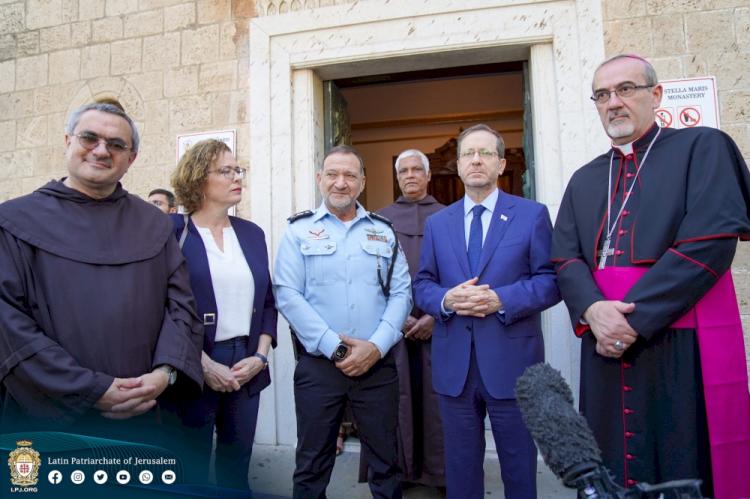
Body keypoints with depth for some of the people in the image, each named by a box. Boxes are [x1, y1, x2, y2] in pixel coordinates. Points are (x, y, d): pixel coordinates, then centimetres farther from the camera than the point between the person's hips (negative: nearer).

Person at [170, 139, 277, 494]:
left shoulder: (252, 233, 9)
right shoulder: (174, 232, -6)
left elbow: (267, 301, 10)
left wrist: (260, 356, -2)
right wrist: (204, 364, -14)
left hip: (246, 366, 5)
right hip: (194, 368, -4)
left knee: (237, 464, 17)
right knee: (191, 468, 10)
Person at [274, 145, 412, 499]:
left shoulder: (383, 232, 10)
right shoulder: (299, 231, 3)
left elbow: (401, 293, 3)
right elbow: (287, 296, -6)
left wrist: (376, 346, -11)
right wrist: (333, 347, -13)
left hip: (378, 364, 2)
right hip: (318, 364, -1)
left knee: (385, 462, 12)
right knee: (312, 464, 11)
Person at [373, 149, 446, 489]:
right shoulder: (381, 218, 9)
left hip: (437, 323, 0)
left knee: (437, 397, 3)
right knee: (398, 397, 4)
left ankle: (439, 469, 18)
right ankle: (399, 469, 19)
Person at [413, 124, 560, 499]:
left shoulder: (532, 214, 2)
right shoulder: (437, 222, 11)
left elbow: (550, 281, -5)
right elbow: (422, 285, 8)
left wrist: (501, 299, -19)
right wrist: (445, 299, -13)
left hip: (512, 361, -2)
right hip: (454, 364, 3)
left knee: (519, 467, 13)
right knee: (460, 467, 16)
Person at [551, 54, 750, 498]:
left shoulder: (703, 148, 1)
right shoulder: (583, 180, 16)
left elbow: (711, 241, -13)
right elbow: (567, 259, 6)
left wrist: (634, 316, -17)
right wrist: (593, 309, -14)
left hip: (684, 346, -4)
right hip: (607, 344, 5)